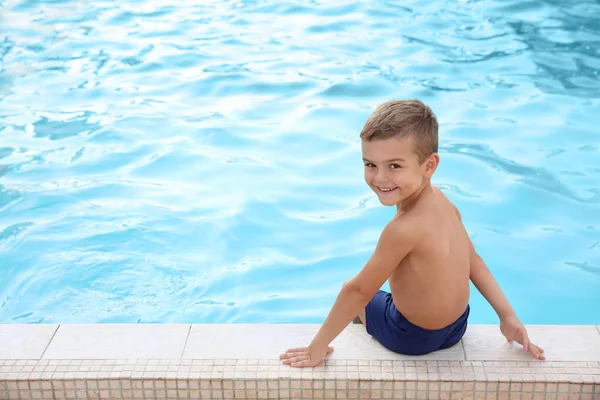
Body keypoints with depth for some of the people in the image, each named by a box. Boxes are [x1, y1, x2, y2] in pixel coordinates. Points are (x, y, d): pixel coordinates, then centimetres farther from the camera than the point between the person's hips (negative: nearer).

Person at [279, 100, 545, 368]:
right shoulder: (439, 200, -11)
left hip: (414, 338, -7)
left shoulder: (404, 229, -35)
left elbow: (357, 291, -29)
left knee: (356, 302, 20)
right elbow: (473, 260, -3)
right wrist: (508, 317, 5)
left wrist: (317, 348, -20)